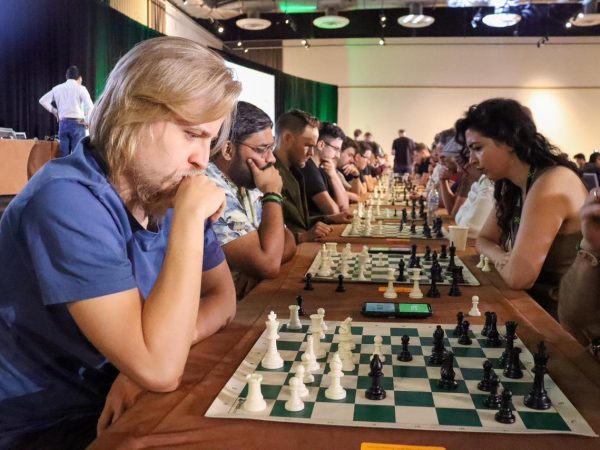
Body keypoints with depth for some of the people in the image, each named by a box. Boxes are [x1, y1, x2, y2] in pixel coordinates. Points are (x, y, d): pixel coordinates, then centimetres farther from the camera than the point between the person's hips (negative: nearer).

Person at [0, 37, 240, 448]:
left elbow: (222, 296, 2)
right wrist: (189, 217, -28)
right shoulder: (67, 200, -25)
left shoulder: (168, 191, -2)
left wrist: (166, 346, -17)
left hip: (126, 406, 7)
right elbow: (158, 367, -30)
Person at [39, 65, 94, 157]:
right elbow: (90, 107, -13)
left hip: (63, 124, 4)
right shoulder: (80, 88, -3)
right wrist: (87, 122, -2)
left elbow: (43, 100, 12)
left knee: (63, 156, 8)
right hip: (77, 124, -4)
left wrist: (54, 111, 18)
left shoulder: (57, 88, 10)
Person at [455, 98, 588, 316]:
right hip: (536, 303, 7)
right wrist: (501, 258, -9)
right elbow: (484, 239, 12)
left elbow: (518, 277, -27)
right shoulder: (512, 186, 3)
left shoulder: (550, 185, -23)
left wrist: (498, 259, -6)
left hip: (562, 316, -7)